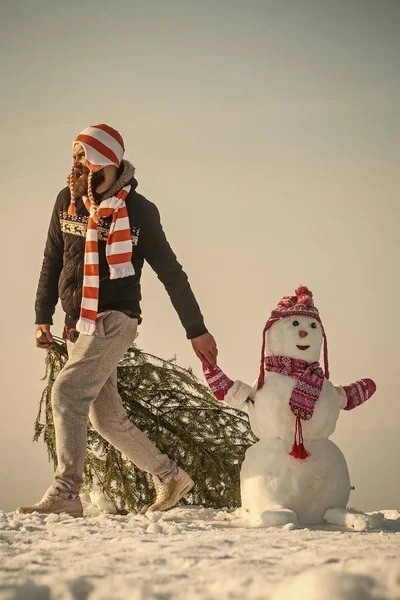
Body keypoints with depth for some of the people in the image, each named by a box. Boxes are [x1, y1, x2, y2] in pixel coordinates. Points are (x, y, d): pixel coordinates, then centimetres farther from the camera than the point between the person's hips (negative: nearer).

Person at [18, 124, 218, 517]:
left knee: (68, 392, -23)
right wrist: (43, 317, 12)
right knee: (108, 419, 10)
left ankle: (64, 495, -25)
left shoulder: (138, 210, -6)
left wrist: (196, 330, 1)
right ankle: (170, 478, 28)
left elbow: (170, 273, -1)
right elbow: (52, 262, 18)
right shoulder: (67, 202, 7)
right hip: (79, 324, 6)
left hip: (114, 320, -6)